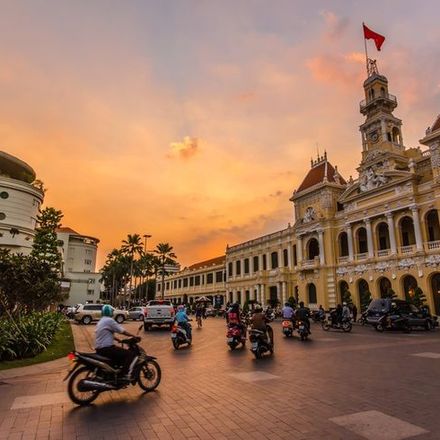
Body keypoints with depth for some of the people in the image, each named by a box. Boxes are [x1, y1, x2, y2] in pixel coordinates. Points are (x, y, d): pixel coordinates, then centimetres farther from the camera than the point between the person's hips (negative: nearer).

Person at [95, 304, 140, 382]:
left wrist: (117, 339, 19)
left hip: (99, 349, 10)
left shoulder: (101, 321, 18)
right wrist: (134, 336, -6)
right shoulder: (109, 320, -12)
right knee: (131, 354, -10)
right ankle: (125, 375, -16)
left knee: (122, 353, 29)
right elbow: (122, 331, -13)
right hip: (106, 348, -10)